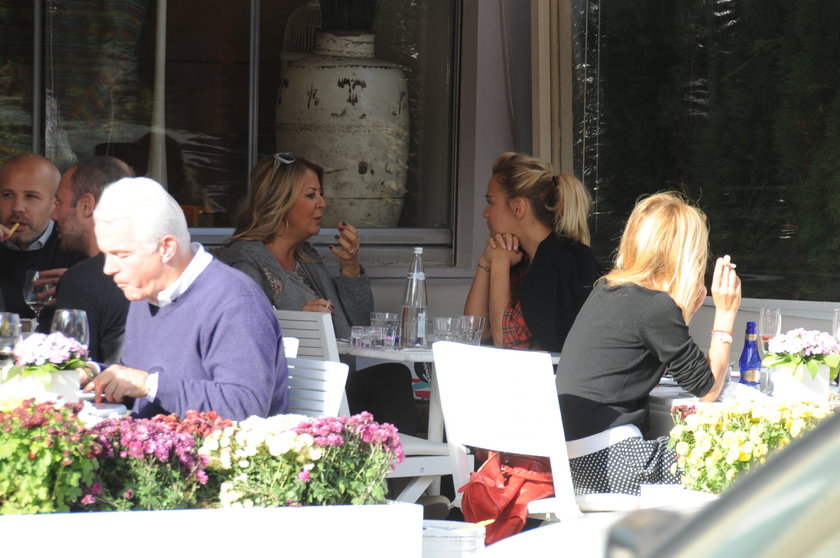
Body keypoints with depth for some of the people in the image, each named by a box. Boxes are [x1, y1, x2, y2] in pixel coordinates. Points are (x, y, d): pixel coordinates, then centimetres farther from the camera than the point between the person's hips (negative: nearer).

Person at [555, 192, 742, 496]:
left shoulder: (605, 291, 13)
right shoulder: (656, 306, -13)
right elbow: (708, 389, -3)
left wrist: (687, 308, 20)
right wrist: (725, 314, 3)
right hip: (605, 464, -9)